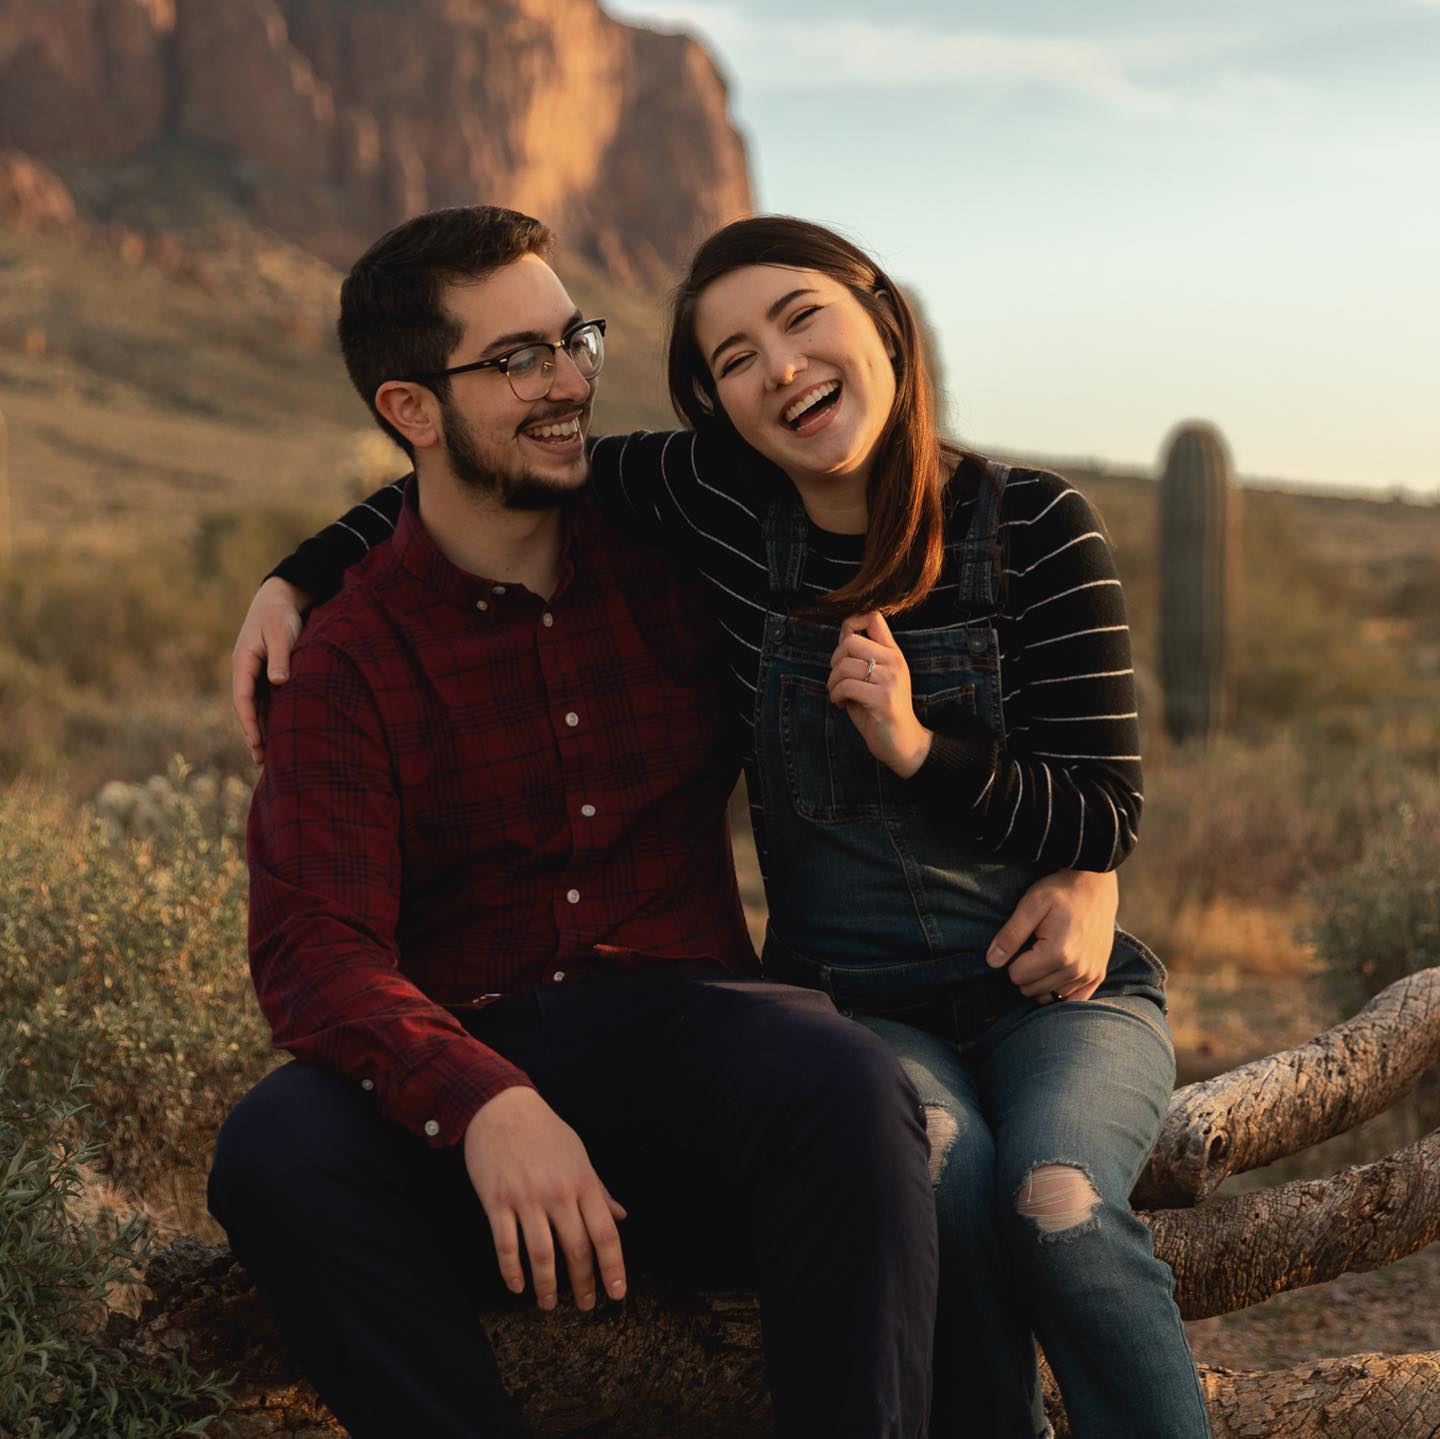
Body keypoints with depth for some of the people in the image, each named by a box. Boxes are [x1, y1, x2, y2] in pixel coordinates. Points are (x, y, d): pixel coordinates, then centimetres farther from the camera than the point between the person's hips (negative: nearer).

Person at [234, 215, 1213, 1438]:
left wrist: (914, 744, -19)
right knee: (942, 1163, -33)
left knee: (1058, 1202, -32)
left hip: (1056, 982, 0)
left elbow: (1104, 819, -4)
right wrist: (295, 581, 4)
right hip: (854, 1002, 1)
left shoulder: (1031, 525, -5)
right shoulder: (719, 503, -3)